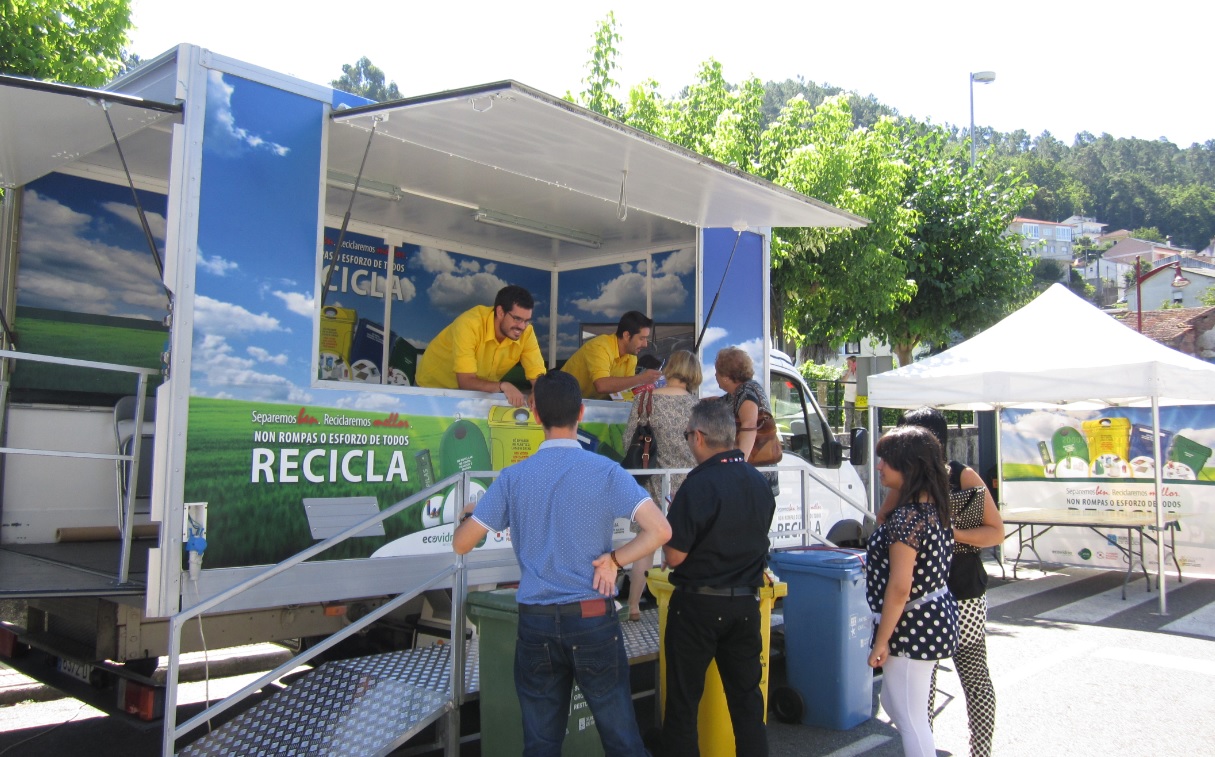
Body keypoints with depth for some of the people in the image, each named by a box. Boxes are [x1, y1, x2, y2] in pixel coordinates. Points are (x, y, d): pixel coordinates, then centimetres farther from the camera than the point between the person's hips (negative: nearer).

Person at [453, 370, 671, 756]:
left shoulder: (513, 477, -2)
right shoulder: (605, 472, -9)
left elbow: (461, 544, 3)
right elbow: (659, 530, -17)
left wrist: (467, 516, 24)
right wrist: (614, 560, -5)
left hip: (535, 623, 2)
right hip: (593, 619, -2)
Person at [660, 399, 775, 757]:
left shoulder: (699, 484, -19)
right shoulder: (759, 482, 2)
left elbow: (674, 556, -17)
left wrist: (674, 521, 0)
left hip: (698, 606, -6)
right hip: (746, 603, 6)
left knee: (683, 701, 7)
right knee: (747, 697, 16)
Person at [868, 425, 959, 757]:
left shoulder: (906, 517, -22)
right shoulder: (933, 507, 7)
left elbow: (900, 587, -23)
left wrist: (880, 642, -16)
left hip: (912, 626, -10)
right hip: (937, 617, 10)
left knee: (910, 719, 1)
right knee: (894, 705, 23)